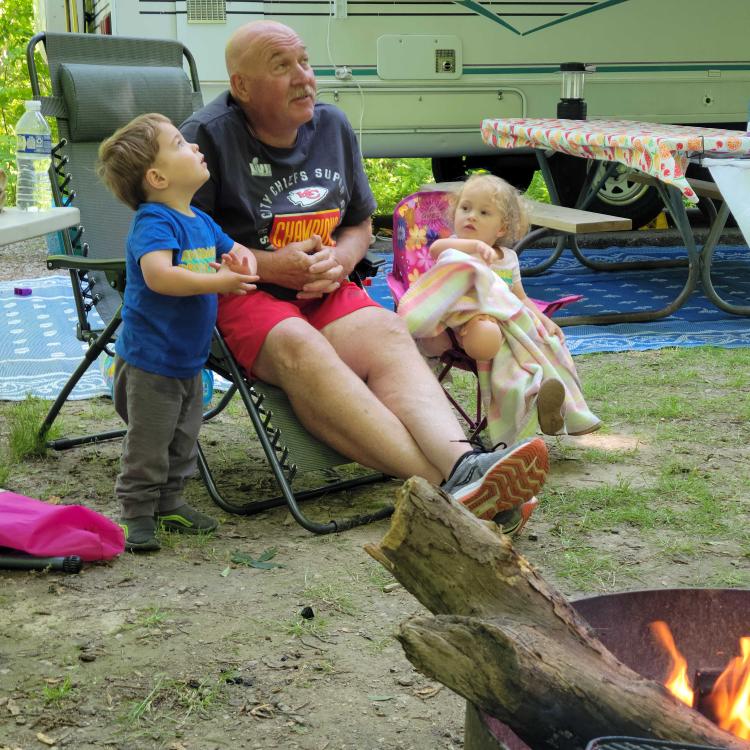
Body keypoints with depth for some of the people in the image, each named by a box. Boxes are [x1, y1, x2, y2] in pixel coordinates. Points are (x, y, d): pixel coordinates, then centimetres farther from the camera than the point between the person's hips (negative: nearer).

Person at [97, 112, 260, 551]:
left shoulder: (200, 222, 9)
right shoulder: (153, 222, -20)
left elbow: (237, 251, 22)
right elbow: (159, 275, -36)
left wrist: (244, 263, -3)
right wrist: (217, 282, -33)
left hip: (190, 361, 9)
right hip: (151, 362, -9)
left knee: (183, 443, 19)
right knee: (148, 446, 1)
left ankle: (171, 503, 34)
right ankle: (138, 515, 14)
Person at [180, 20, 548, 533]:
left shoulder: (334, 127, 15)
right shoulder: (208, 135, -3)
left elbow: (360, 225, 23)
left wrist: (339, 261, -1)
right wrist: (270, 265, -14)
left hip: (322, 291, 5)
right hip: (235, 293, -5)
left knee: (386, 334, -28)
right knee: (298, 346, -37)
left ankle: (461, 464, -51)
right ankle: (441, 481, -52)